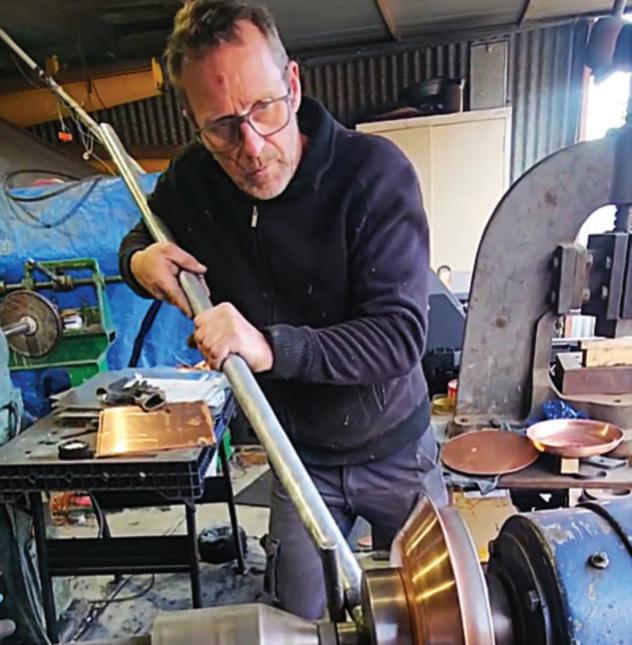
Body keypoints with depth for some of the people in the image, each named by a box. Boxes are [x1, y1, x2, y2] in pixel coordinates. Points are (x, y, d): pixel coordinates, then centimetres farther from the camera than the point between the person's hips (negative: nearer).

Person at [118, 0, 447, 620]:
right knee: (299, 619, 17)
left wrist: (271, 347, -41)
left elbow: (401, 335, -28)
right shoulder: (190, 182, -11)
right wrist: (139, 260, -14)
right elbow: (141, 236, 11)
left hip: (396, 452, -2)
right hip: (301, 457, 3)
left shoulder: (376, 172, -24)